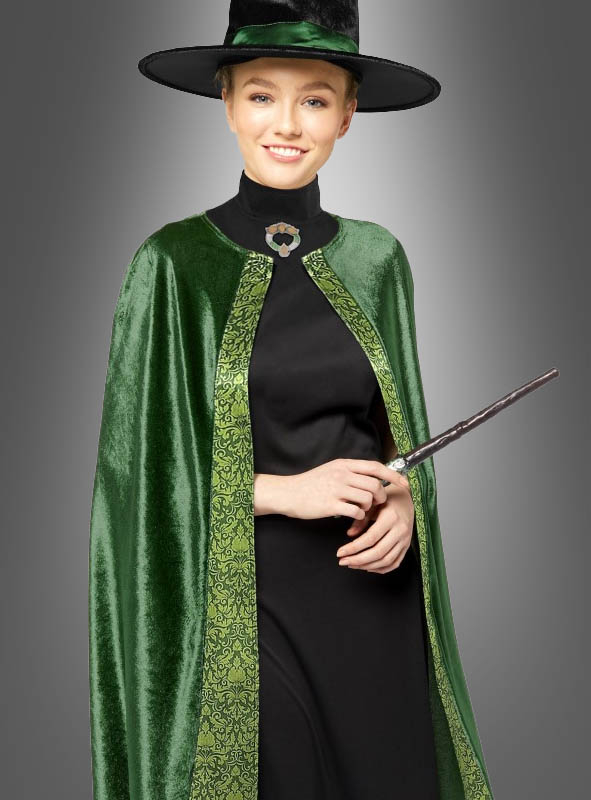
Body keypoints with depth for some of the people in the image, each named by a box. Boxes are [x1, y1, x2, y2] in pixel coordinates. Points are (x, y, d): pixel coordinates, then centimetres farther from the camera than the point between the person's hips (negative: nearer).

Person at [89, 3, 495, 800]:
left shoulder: (376, 258, 5)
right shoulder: (176, 262, -5)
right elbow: (139, 462, -5)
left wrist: (404, 501, -8)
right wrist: (282, 491, -16)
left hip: (375, 595, 3)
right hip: (242, 608, -3)